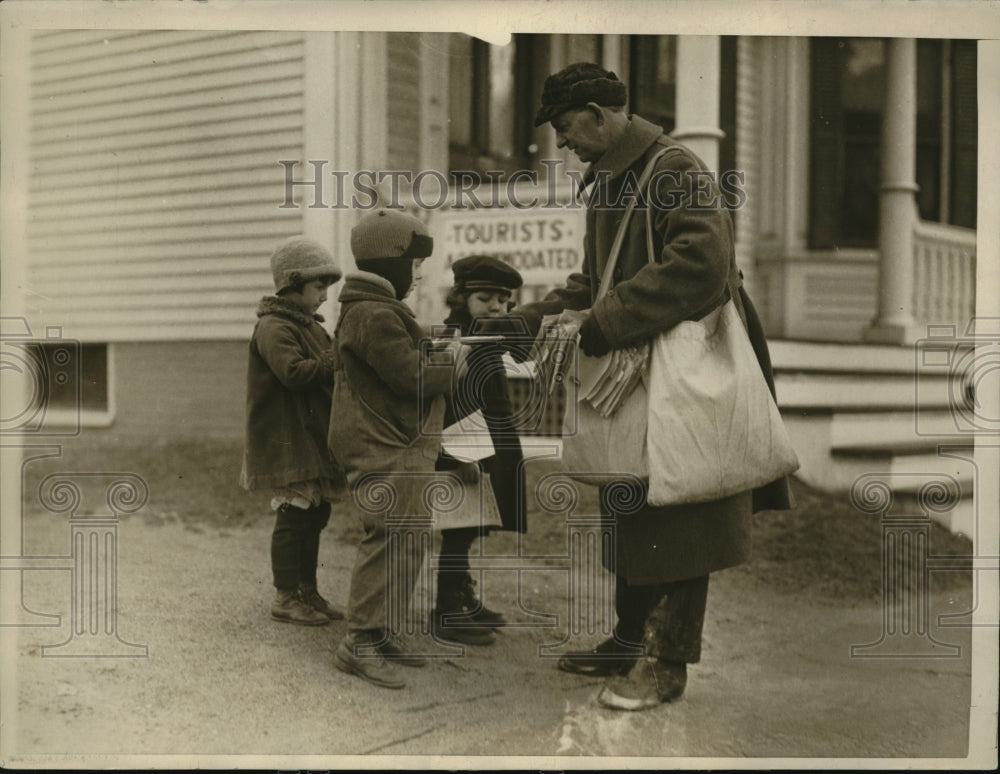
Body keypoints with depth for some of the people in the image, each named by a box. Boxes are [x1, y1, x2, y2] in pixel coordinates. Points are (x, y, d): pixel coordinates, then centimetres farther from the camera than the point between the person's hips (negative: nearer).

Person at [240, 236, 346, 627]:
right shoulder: (273, 328, -12)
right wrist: (338, 362, -24)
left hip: (314, 438, 9)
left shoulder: (309, 326, 19)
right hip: (287, 443, -9)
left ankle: (307, 591, 22)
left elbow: (325, 371, 18)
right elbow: (294, 372, -26)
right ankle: (286, 598, 6)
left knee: (315, 514, 12)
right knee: (293, 517, -4)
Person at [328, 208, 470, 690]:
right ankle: (361, 641, -6)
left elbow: (408, 363, 22)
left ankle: (383, 631, 21)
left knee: (409, 541, 14)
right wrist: (455, 361, -5)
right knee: (391, 540, -11)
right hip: (384, 451, -11)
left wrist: (438, 355, 8)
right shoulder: (376, 316, -16)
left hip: (400, 449, 11)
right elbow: (413, 376, -20)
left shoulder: (373, 311, 19)